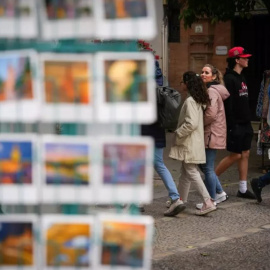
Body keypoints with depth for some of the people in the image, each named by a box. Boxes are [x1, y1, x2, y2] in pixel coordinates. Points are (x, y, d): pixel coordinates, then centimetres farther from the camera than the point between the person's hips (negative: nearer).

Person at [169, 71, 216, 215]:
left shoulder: (190, 101, -18)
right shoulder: (198, 100, 11)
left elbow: (191, 123, -25)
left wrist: (178, 133, -15)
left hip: (189, 144, -10)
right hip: (194, 142, 10)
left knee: (191, 172, -9)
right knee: (185, 172, 18)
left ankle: (208, 202, -15)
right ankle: (181, 200, 27)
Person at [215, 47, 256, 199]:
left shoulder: (241, 78, 14)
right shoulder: (229, 79, -15)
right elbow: (228, 104, -19)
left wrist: (249, 121, 16)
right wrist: (231, 126, -22)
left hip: (245, 124, 9)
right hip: (235, 125, -9)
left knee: (245, 154, 7)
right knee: (235, 155, -4)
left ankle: (243, 189, 12)